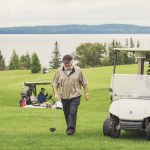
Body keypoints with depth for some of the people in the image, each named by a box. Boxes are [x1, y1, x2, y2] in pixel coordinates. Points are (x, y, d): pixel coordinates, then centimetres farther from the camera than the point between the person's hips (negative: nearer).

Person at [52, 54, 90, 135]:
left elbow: (84, 83, 6)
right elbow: (54, 83, 5)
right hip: (64, 96, 2)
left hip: (75, 95, -2)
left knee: (73, 112, -14)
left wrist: (86, 93, 5)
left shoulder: (78, 70, 0)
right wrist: (56, 93, -6)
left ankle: (71, 128, -10)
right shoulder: (59, 71, 2)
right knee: (66, 113, 8)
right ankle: (69, 127, 22)